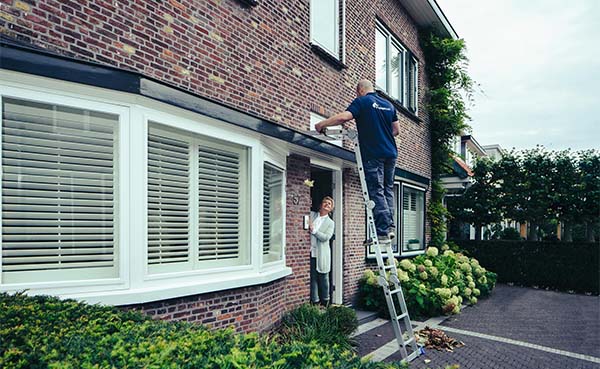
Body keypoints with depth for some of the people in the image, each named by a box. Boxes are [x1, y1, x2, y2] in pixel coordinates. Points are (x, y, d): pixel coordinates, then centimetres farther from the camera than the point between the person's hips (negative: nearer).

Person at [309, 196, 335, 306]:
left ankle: (324, 303, 20)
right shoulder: (311, 215, 11)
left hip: (321, 255, -1)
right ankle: (315, 301, 10)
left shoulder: (330, 223, 6)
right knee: (313, 278, 2)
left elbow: (326, 237, -8)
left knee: (323, 278, 5)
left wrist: (313, 230, -15)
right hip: (311, 252, 1)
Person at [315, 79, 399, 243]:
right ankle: (390, 226, 10)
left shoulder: (362, 101, -1)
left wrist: (321, 124, -5)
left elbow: (344, 117, -16)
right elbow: (396, 129, 20)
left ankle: (383, 231, -7)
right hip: (391, 153, 6)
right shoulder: (388, 104, 18)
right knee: (388, 189, 14)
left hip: (373, 153, -6)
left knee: (376, 191, -5)